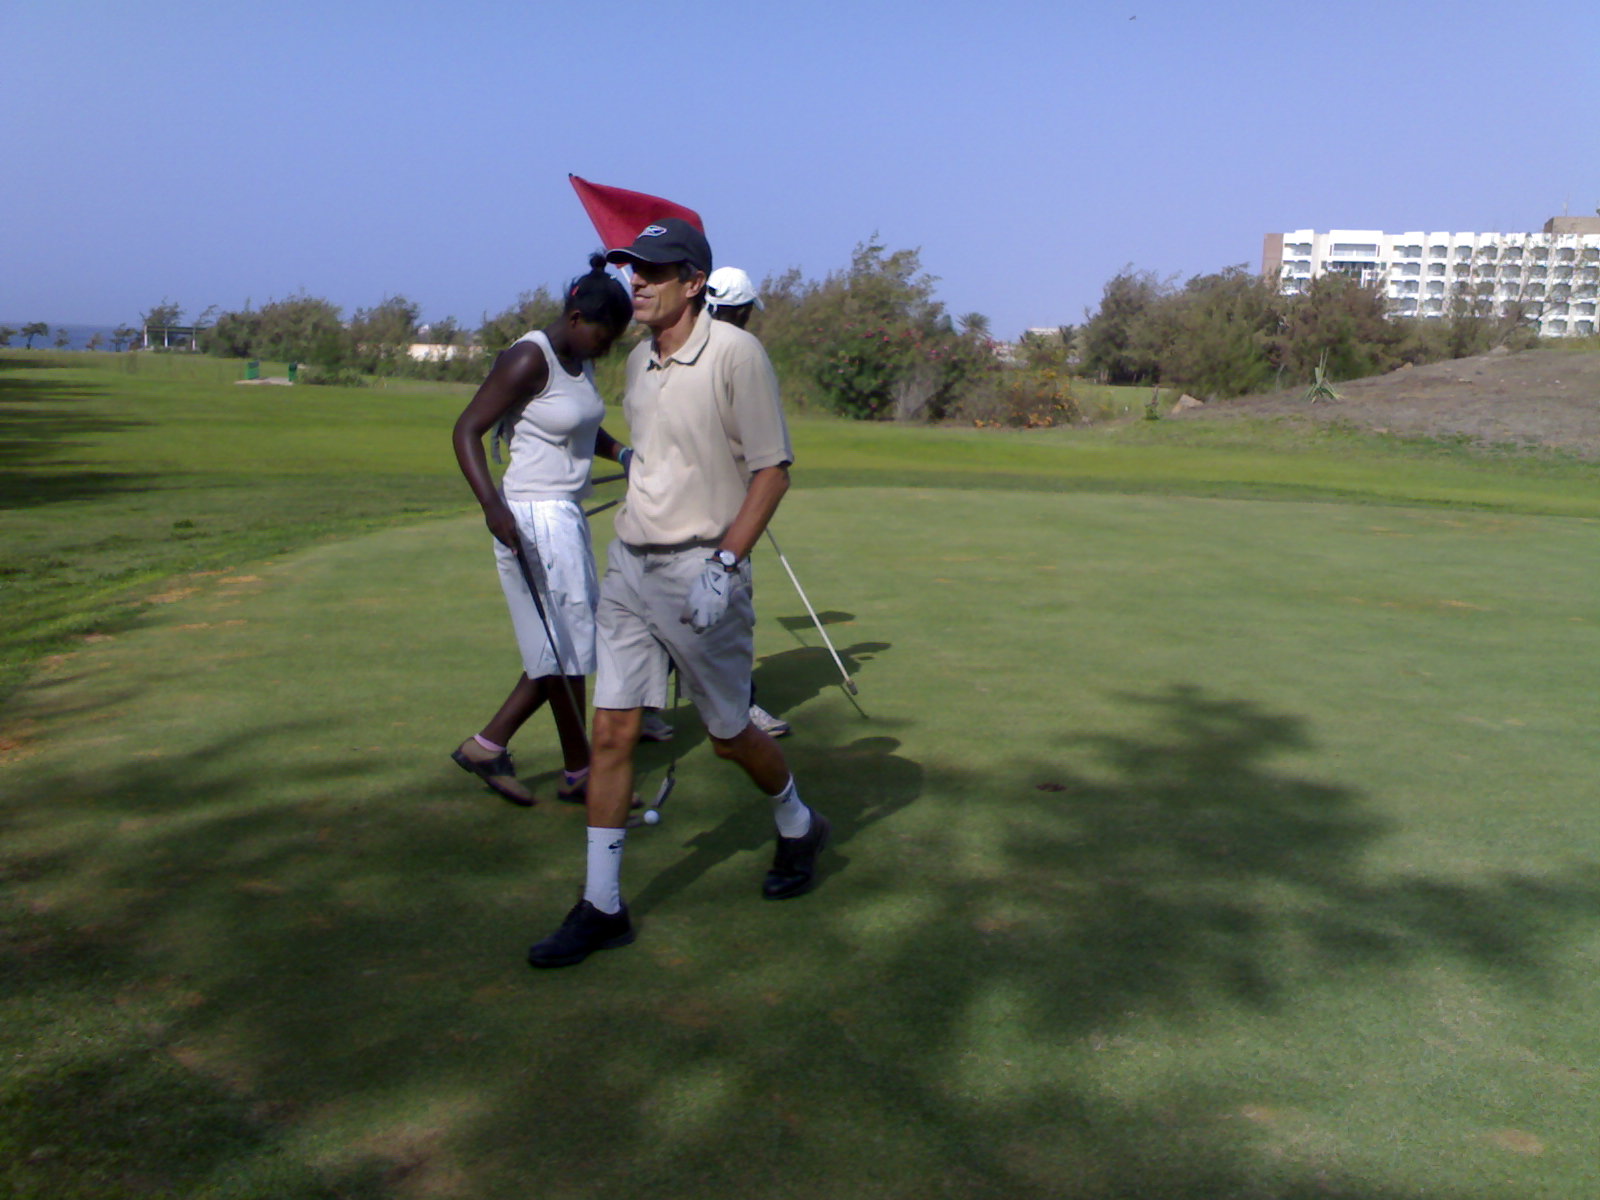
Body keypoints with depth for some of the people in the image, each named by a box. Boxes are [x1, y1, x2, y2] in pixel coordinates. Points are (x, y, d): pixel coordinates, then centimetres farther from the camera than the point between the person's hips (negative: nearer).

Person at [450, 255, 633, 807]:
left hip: (567, 517, 9)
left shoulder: (580, 361, 10)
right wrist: (492, 504, -32)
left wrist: (624, 453, 7)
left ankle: (487, 744, 21)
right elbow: (467, 429, -19)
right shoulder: (529, 359, -16)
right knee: (567, 648, 0)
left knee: (564, 646, 13)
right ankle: (580, 773, 15)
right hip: (534, 519, -9)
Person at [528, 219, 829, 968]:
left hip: (700, 569, -6)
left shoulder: (735, 354, -13)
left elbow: (772, 468, -13)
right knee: (611, 732, 2)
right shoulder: (639, 361, 9)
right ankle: (601, 906, 11)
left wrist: (725, 566, -20)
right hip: (629, 566, 6)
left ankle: (797, 829, 38)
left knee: (729, 733, 8)